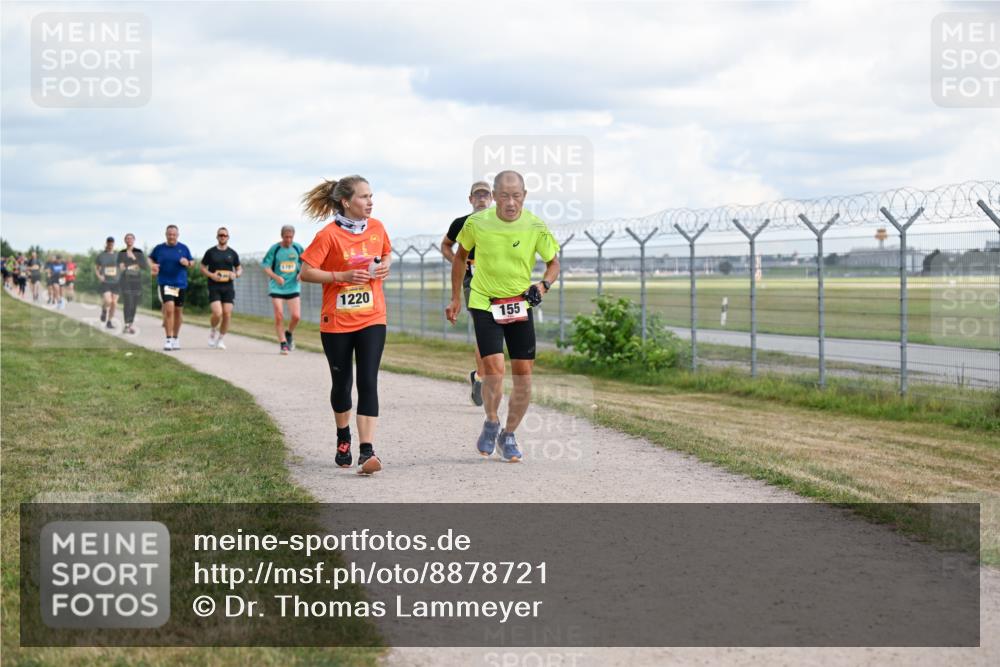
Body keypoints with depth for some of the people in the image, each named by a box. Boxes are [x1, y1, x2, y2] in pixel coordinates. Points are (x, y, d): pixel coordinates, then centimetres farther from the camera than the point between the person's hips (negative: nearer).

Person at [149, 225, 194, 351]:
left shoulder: (183, 248, 4)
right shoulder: (159, 248, 2)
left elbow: (192, 262, 12)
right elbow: (150, 258, 17)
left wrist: (187, 263, -11)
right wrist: (152, 265, -4)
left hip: (180, 284, 2)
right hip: (165, 283, -2)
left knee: (178, 311, 11)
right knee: (169, 309, -18)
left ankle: (176, 338, 28)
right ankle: (169, 339, -13)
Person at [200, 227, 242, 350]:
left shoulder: (232, 253, 9)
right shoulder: (210, 252, 3)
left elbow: (239, 269, 17)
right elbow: (203, 268, 8)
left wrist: (236, 274, -6)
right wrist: (211, 275, -11)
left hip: (228, 287, 3)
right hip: (214, 287, -2)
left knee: (227, 314, -4)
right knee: (217, 313, -18)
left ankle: (221, 339, 13)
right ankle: (213, 331, 13)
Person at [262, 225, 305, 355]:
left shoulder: (298, 248, 1)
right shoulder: (274, 249, -7)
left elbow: (304, 263, 16)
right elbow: (266, 266, -6)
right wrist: (276, 277, -22)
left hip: (293, 287, 2)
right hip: (277, 287, -2)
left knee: (296, 316, -6)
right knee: (279, 316, -6)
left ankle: (289, 334, 24)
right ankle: (283, 343, 8)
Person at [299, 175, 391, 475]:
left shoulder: (377, 228, 2)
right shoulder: (329, 235, -11)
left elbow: (386, 253, 22)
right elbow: (305, 272, -11)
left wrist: (385, 266, -1)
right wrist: (342, 276, -20)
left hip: (371, 319, 2)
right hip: (336, 321, -2)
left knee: (368, 382, -11)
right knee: (342, 383, 11)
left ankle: (367, 451, -16)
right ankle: (343, 439, 37)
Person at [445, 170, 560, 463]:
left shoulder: (536, 227, -11)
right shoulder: (476, 222, -11)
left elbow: (553, 263, 4)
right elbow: (461, 255, 8)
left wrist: (543, 285, -16)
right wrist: (455, 299, 10)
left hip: (520, 305, 2)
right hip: (484, 304, -2)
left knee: (523, 375, 0)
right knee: (494, 372, -15)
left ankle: (508, 435, 22)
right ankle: (491, 423, 14)